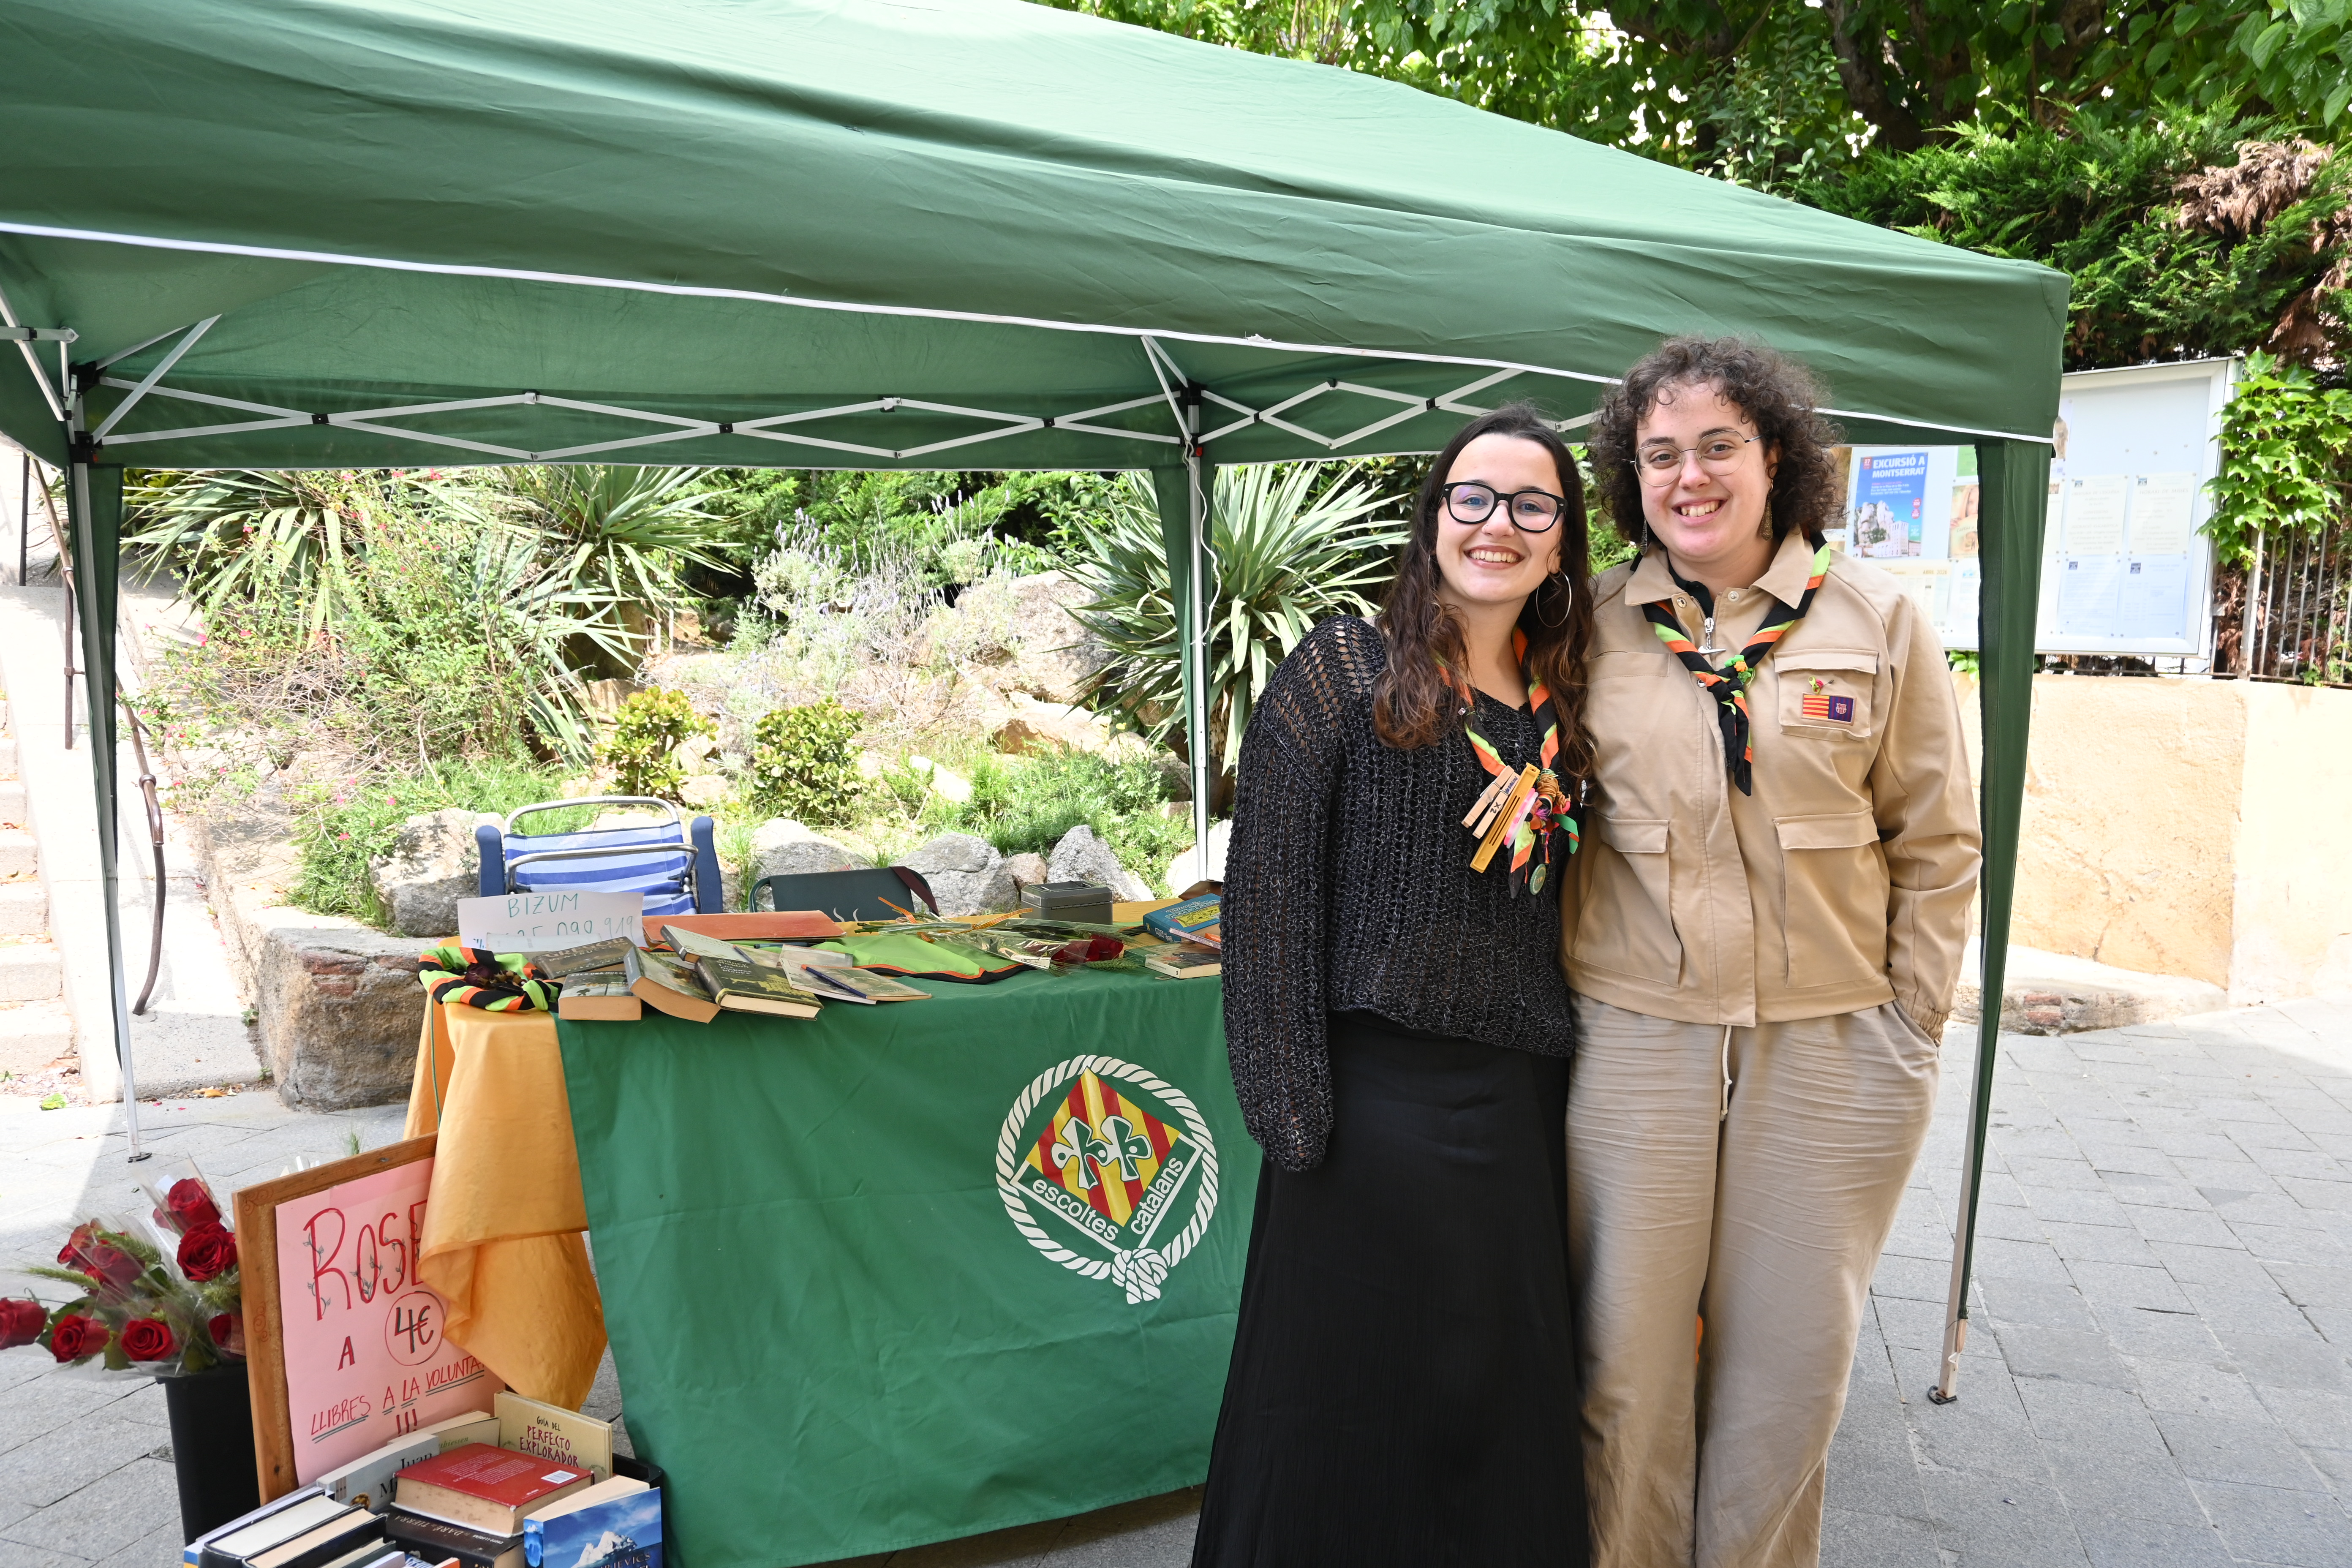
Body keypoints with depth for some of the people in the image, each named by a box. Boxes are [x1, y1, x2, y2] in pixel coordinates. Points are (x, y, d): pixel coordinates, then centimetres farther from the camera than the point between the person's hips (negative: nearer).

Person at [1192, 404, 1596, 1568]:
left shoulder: (1563, 704, 10)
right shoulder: (1343, 670, -6)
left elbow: (1557, 903, 15)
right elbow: (1268, 895, -11)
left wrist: (1567, 1072, 9)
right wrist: (1295, 1114, -15)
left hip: (1526, 1104, 5)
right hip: (1379, 1093, -5)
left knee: (1509, 1399, 16)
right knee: (1358, 1397, 9)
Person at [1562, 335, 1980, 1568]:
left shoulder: (1878, 619, 1)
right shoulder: (1594, 626, 2)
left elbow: (1938, 844, 5)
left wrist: (1911, 1024, 1)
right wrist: (1562, 999, 3)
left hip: (1831, 1051, 1)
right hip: (1633, 1041, 0)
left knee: (1790, 1358, 13)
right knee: (1629, 1352, 9)